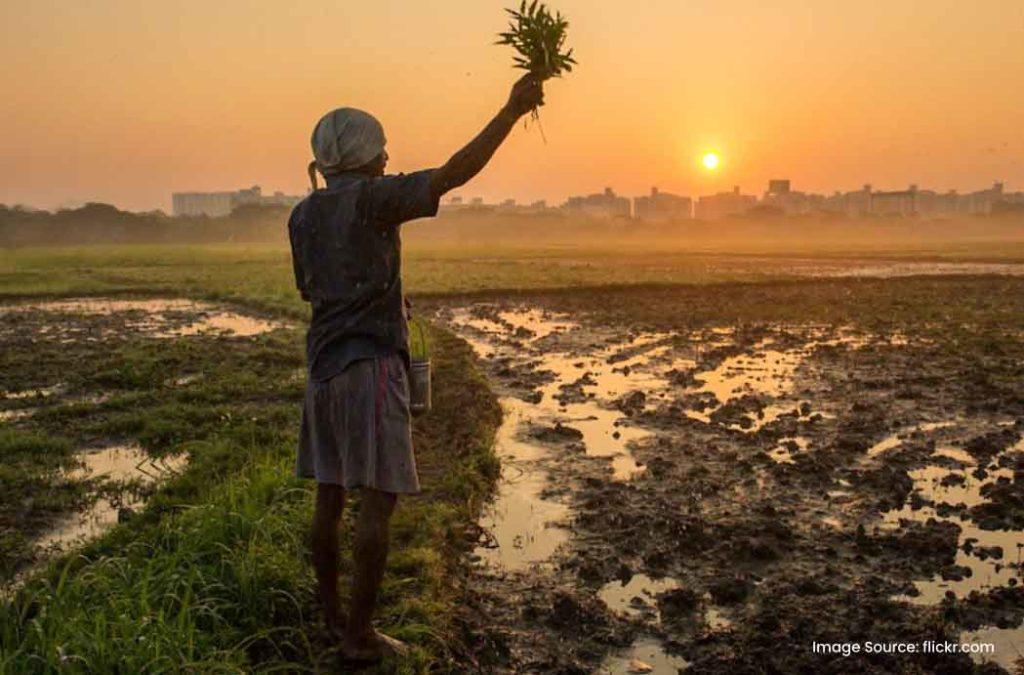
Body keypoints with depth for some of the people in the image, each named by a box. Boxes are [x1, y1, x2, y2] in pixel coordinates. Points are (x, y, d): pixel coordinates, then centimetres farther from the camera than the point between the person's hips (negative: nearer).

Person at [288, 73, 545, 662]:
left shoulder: (302, 216, 13)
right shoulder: (372, 198, -8)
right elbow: (456, 172, -14)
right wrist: (513, 109, -9)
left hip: (323, 365, 8)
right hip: (372, 365, -8)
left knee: (330, 497, 12)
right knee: (378, 501, -3)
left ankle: (332, 618, 23)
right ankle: (360, 634, 3)